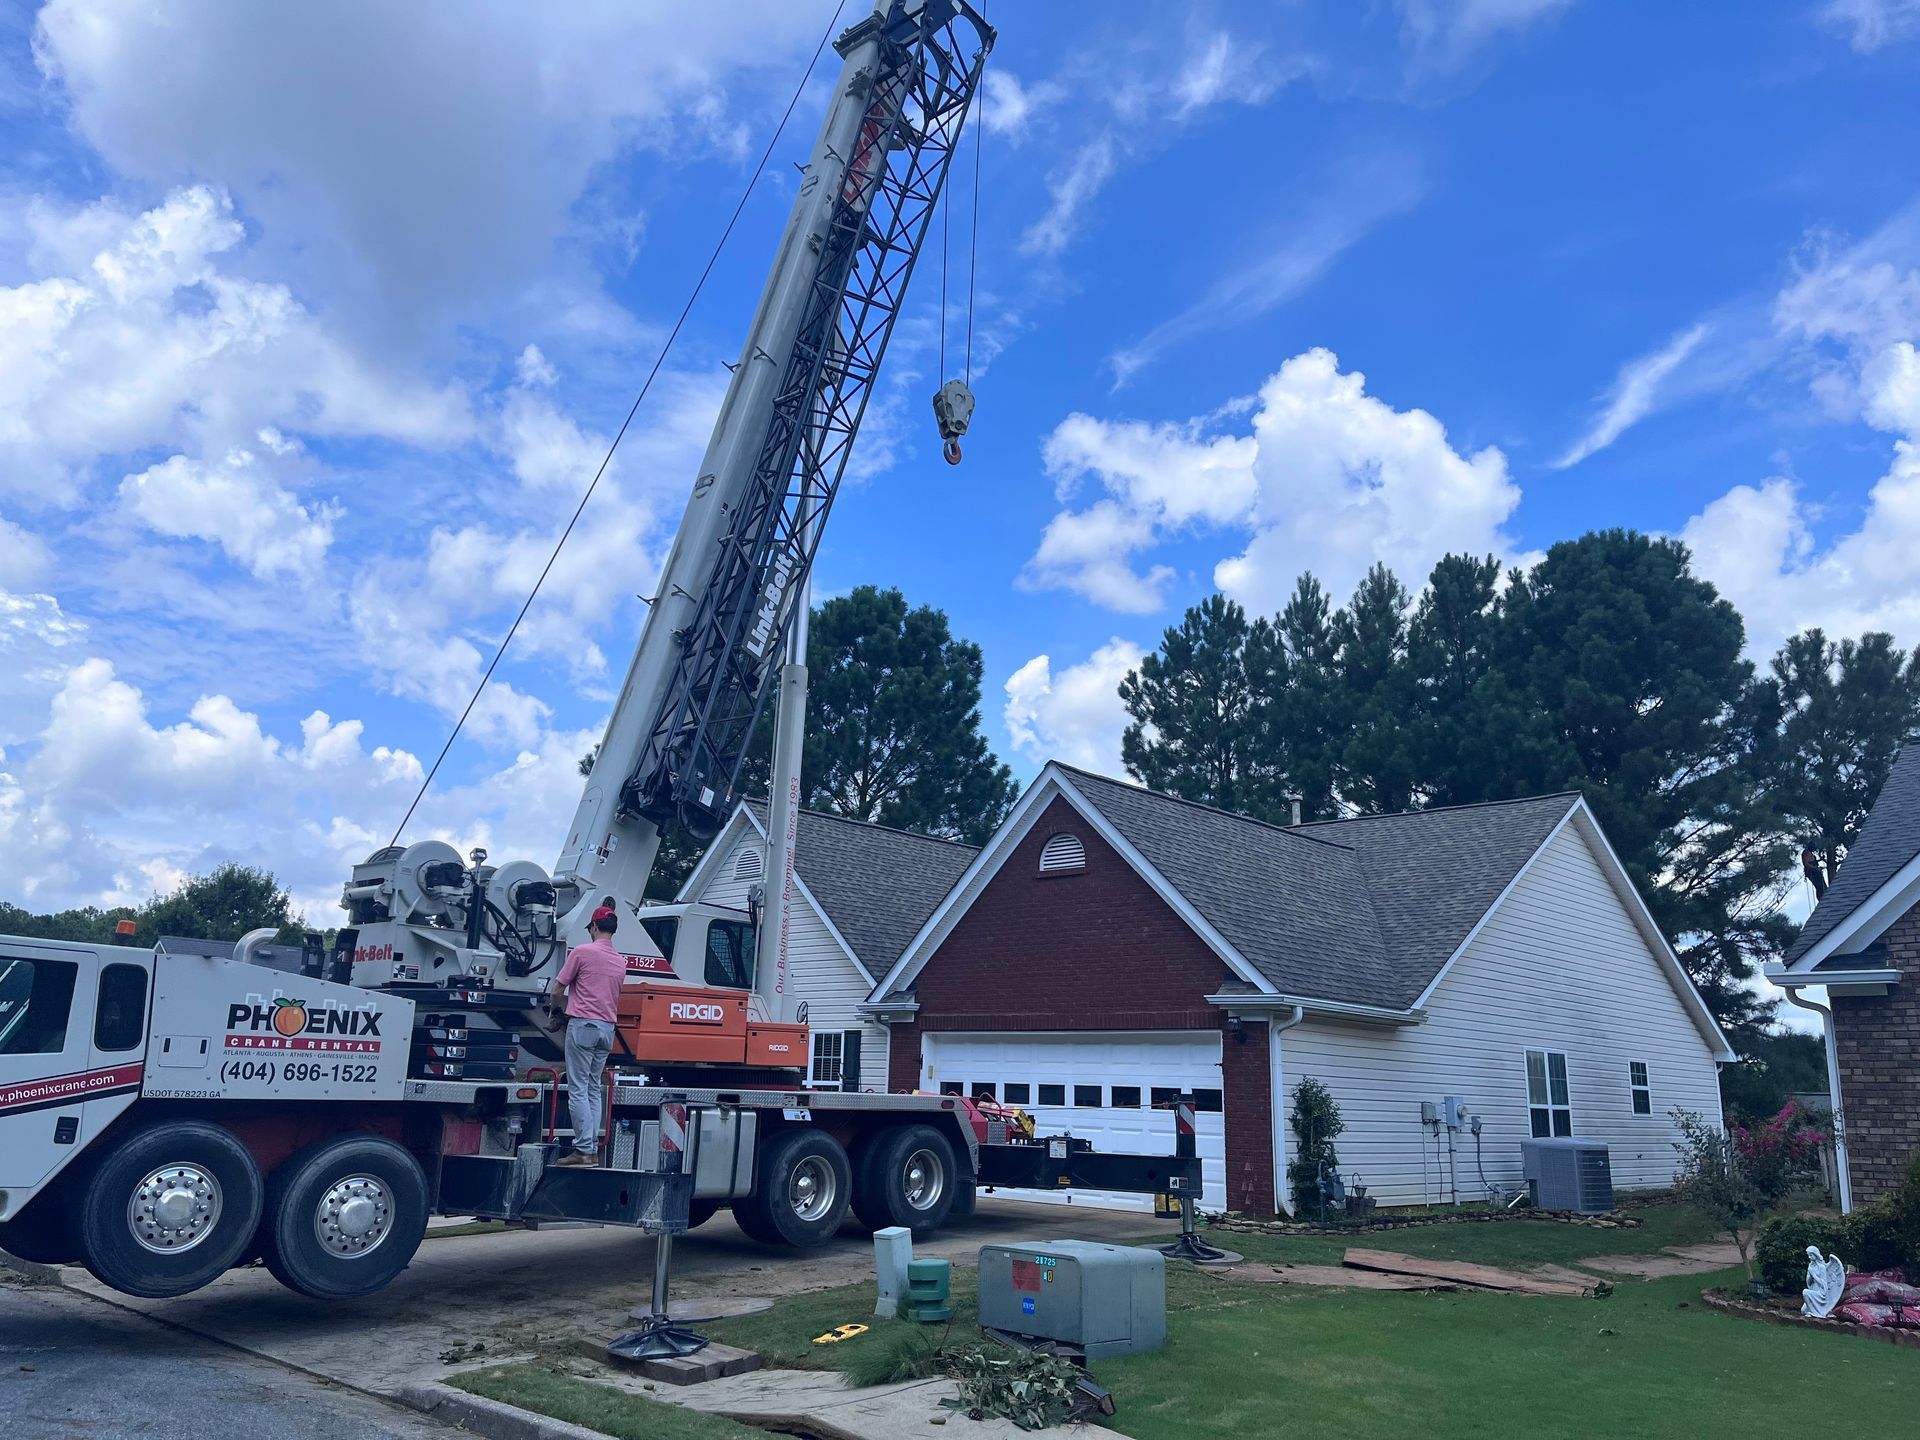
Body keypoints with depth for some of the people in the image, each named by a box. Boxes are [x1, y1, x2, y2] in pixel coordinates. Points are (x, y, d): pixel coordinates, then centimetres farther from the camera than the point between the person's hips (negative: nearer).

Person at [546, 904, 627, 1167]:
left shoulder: (582, 952, -7)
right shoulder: (621, 961, 12)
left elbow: (557, 991, -3)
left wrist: (555, 1009, 20)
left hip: (583, 1025, -6)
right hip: (608, 1028, 6)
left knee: (578, 1090, -4)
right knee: (595, 1090, 11)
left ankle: (584, 1149, -9)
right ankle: (593, 1148, 9)